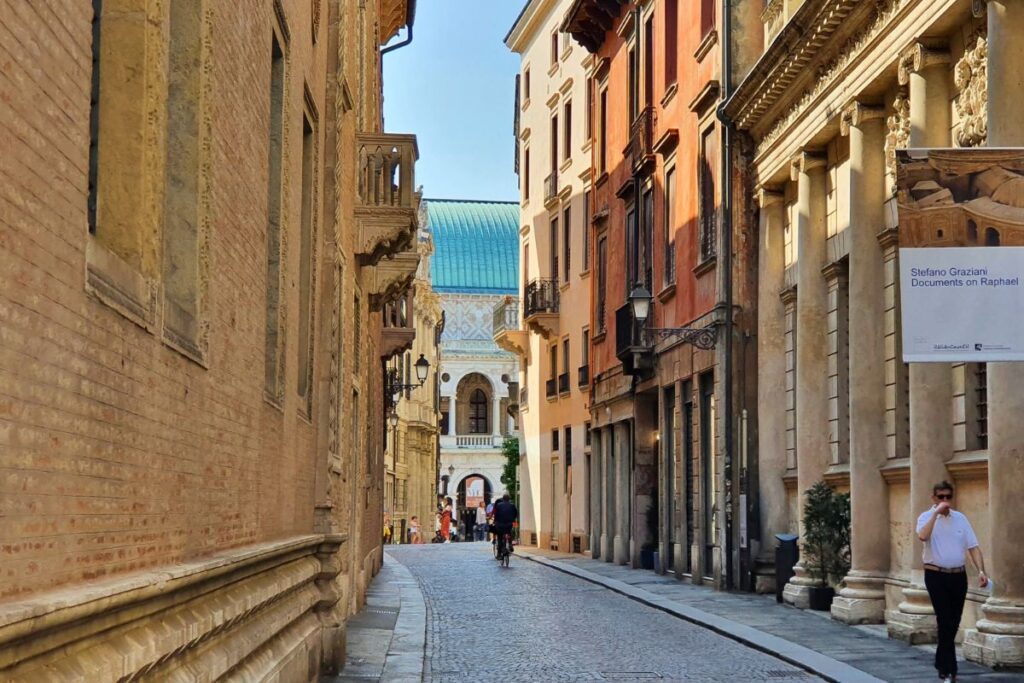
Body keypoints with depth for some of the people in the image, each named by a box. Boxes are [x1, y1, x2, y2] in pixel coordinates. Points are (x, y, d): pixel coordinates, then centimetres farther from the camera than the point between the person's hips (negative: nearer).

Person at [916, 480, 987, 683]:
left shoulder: (960, 518, 7)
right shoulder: (926, 517, -3)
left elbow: (973, 547, 4)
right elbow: (923, 536, -26)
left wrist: (981, 571, -9)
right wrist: (936, 512, -22)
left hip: (958, 575, 4)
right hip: (936, 575, -4)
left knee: (953, 623, 12)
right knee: (945, 622, -9)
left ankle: (941, 662, 30)